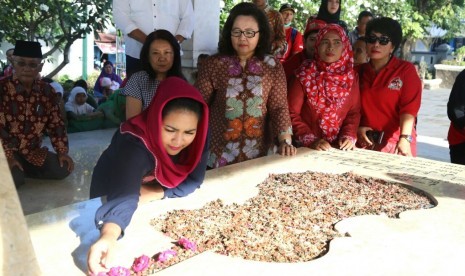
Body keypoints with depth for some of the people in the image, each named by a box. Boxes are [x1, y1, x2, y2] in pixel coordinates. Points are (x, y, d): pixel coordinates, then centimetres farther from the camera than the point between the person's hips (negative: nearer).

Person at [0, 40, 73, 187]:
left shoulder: (46, 90, 1)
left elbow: (56, 123, 6)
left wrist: (62, 152, -2)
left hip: (33, 151, 5)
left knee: (63, 169, -11)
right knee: (13, 179, -32)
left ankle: (21, 170, 5)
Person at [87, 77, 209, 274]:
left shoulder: (198, 134, -28)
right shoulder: (134, 143, -41)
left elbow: (193, 180, -21)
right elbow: (124, 195, -53)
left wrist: (155, 194, -32)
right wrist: (109, 236, -71)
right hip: (111, 193, -3)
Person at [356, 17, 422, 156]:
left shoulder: (406, 70, -2)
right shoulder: (358, 71, 9)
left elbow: (409, 108, -12)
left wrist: (404, 138, -24)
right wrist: (357, 128, -6)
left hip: (395, 144, -3)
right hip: (364, 142, 3)